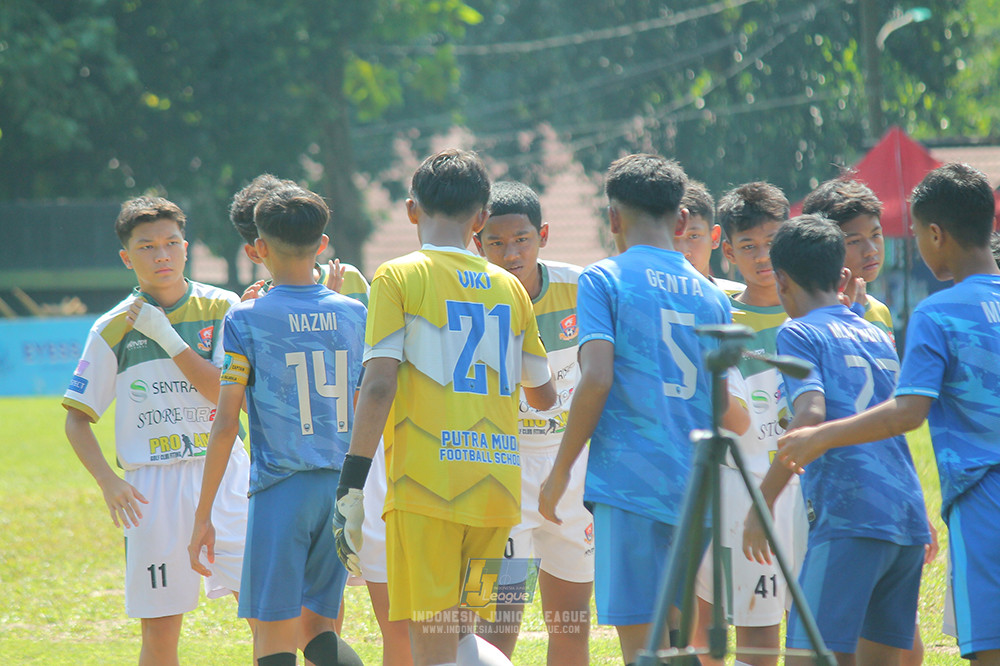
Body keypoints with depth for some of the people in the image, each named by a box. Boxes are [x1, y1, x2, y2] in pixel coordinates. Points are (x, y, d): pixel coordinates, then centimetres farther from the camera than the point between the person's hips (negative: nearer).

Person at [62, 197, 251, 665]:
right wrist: (107, 481, -7)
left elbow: (227, 393, -8)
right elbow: (76, 419, 7)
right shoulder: (112, 330, 3)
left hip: (224, 473, 0)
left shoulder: (221, 309, 3)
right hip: (152, 485, 0)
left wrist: (164, 333, -12)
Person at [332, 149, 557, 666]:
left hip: (426, 484, -5)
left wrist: (351, 487, -9)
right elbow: (544, 396, 24)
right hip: (497, 487, 5)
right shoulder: (509, 288, 14)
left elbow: (379, 386, -10)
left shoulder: (399, 278, 0)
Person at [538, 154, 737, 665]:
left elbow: (597, 378, -12)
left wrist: (561, 471, -5)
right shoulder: (711, 296, 14)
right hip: (693, 487, 5)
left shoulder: (604, 280, -1)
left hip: (630, 481, -5)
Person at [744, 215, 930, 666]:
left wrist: (762, 504, -13)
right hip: (909, 522, 7)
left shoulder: (800, 334, 1)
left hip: (848, 520, -7)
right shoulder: (877, 336, 23)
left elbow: (812, 414, -14)